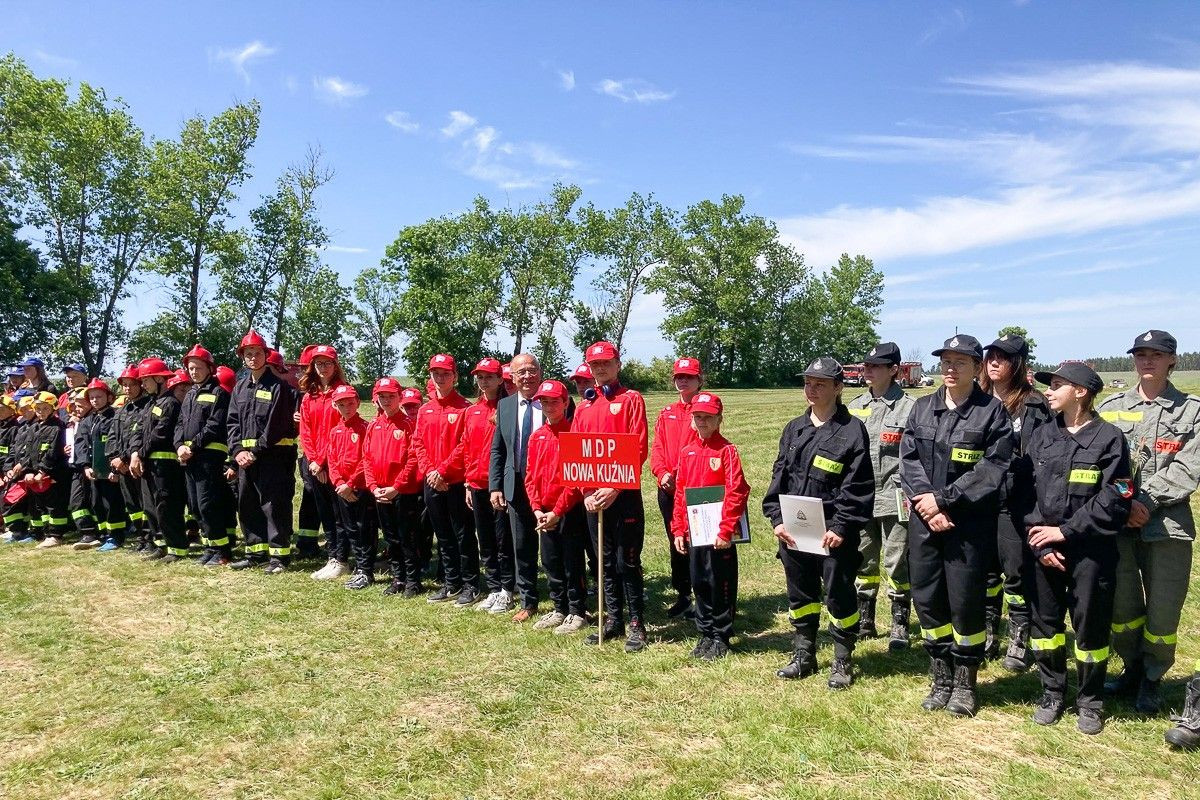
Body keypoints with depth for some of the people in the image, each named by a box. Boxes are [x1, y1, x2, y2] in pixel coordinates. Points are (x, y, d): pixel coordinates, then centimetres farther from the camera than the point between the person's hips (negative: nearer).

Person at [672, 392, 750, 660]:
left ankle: (721, 637, 18)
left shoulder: (727, 450, -9)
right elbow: (680, 492, 11)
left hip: (719, 533, -5)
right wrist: (678, 529, 7)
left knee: (721, 584, 4)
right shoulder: (687, 452, 8)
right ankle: (705, 634, 27)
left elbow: (736, 493, -14)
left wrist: (726, 530, -18)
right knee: (699, 583, 14)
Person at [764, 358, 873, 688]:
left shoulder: (853, 430, -7)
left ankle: (842, 662, 23)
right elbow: (779, 476, 10)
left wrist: (841, 527, -16)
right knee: (800, 595, 16)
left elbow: (858, 486, -12)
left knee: (839, 596, 6)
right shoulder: (793, 429, 10)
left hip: (833, 533, -5)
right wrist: (777, 518, 1)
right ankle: (803, 657, 31)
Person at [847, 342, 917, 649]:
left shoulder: (909, 408, -6)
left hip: (894, 499, -5)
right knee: (863, 562, 13)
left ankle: (900, 625, 16)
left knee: (896, 563, 2)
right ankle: (864, 621, 26)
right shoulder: (854, 407, 10)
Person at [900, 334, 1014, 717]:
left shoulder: (992, 411, -4)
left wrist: (944, 499, -15)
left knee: (965, 603, 3)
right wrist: (928, 505, -11)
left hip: (970, 524, -4)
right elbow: (908, 459, 3)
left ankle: (965, 684, 22)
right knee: (927, 599, 10)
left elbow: (992, 469, -12)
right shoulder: (922, 408, 9)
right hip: (924, 520, 4)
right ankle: (940, 680, 26)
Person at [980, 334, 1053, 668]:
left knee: (1016, 572, 3)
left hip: (1015, 505, -5)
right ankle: (987, 637, 27)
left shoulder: (1032, 406, -7)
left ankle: (1019, 641, 17)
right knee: (985, 571, 14)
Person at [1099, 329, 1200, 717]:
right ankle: (1133, 668, 32)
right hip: (1117, 521, 2)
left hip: (1167, 522, -1)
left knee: (1163, 609, 5)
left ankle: (1152, 678, 26)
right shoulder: (1111, 407, 8)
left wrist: (1146, 502, -16)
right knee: (1121, 605, 10)